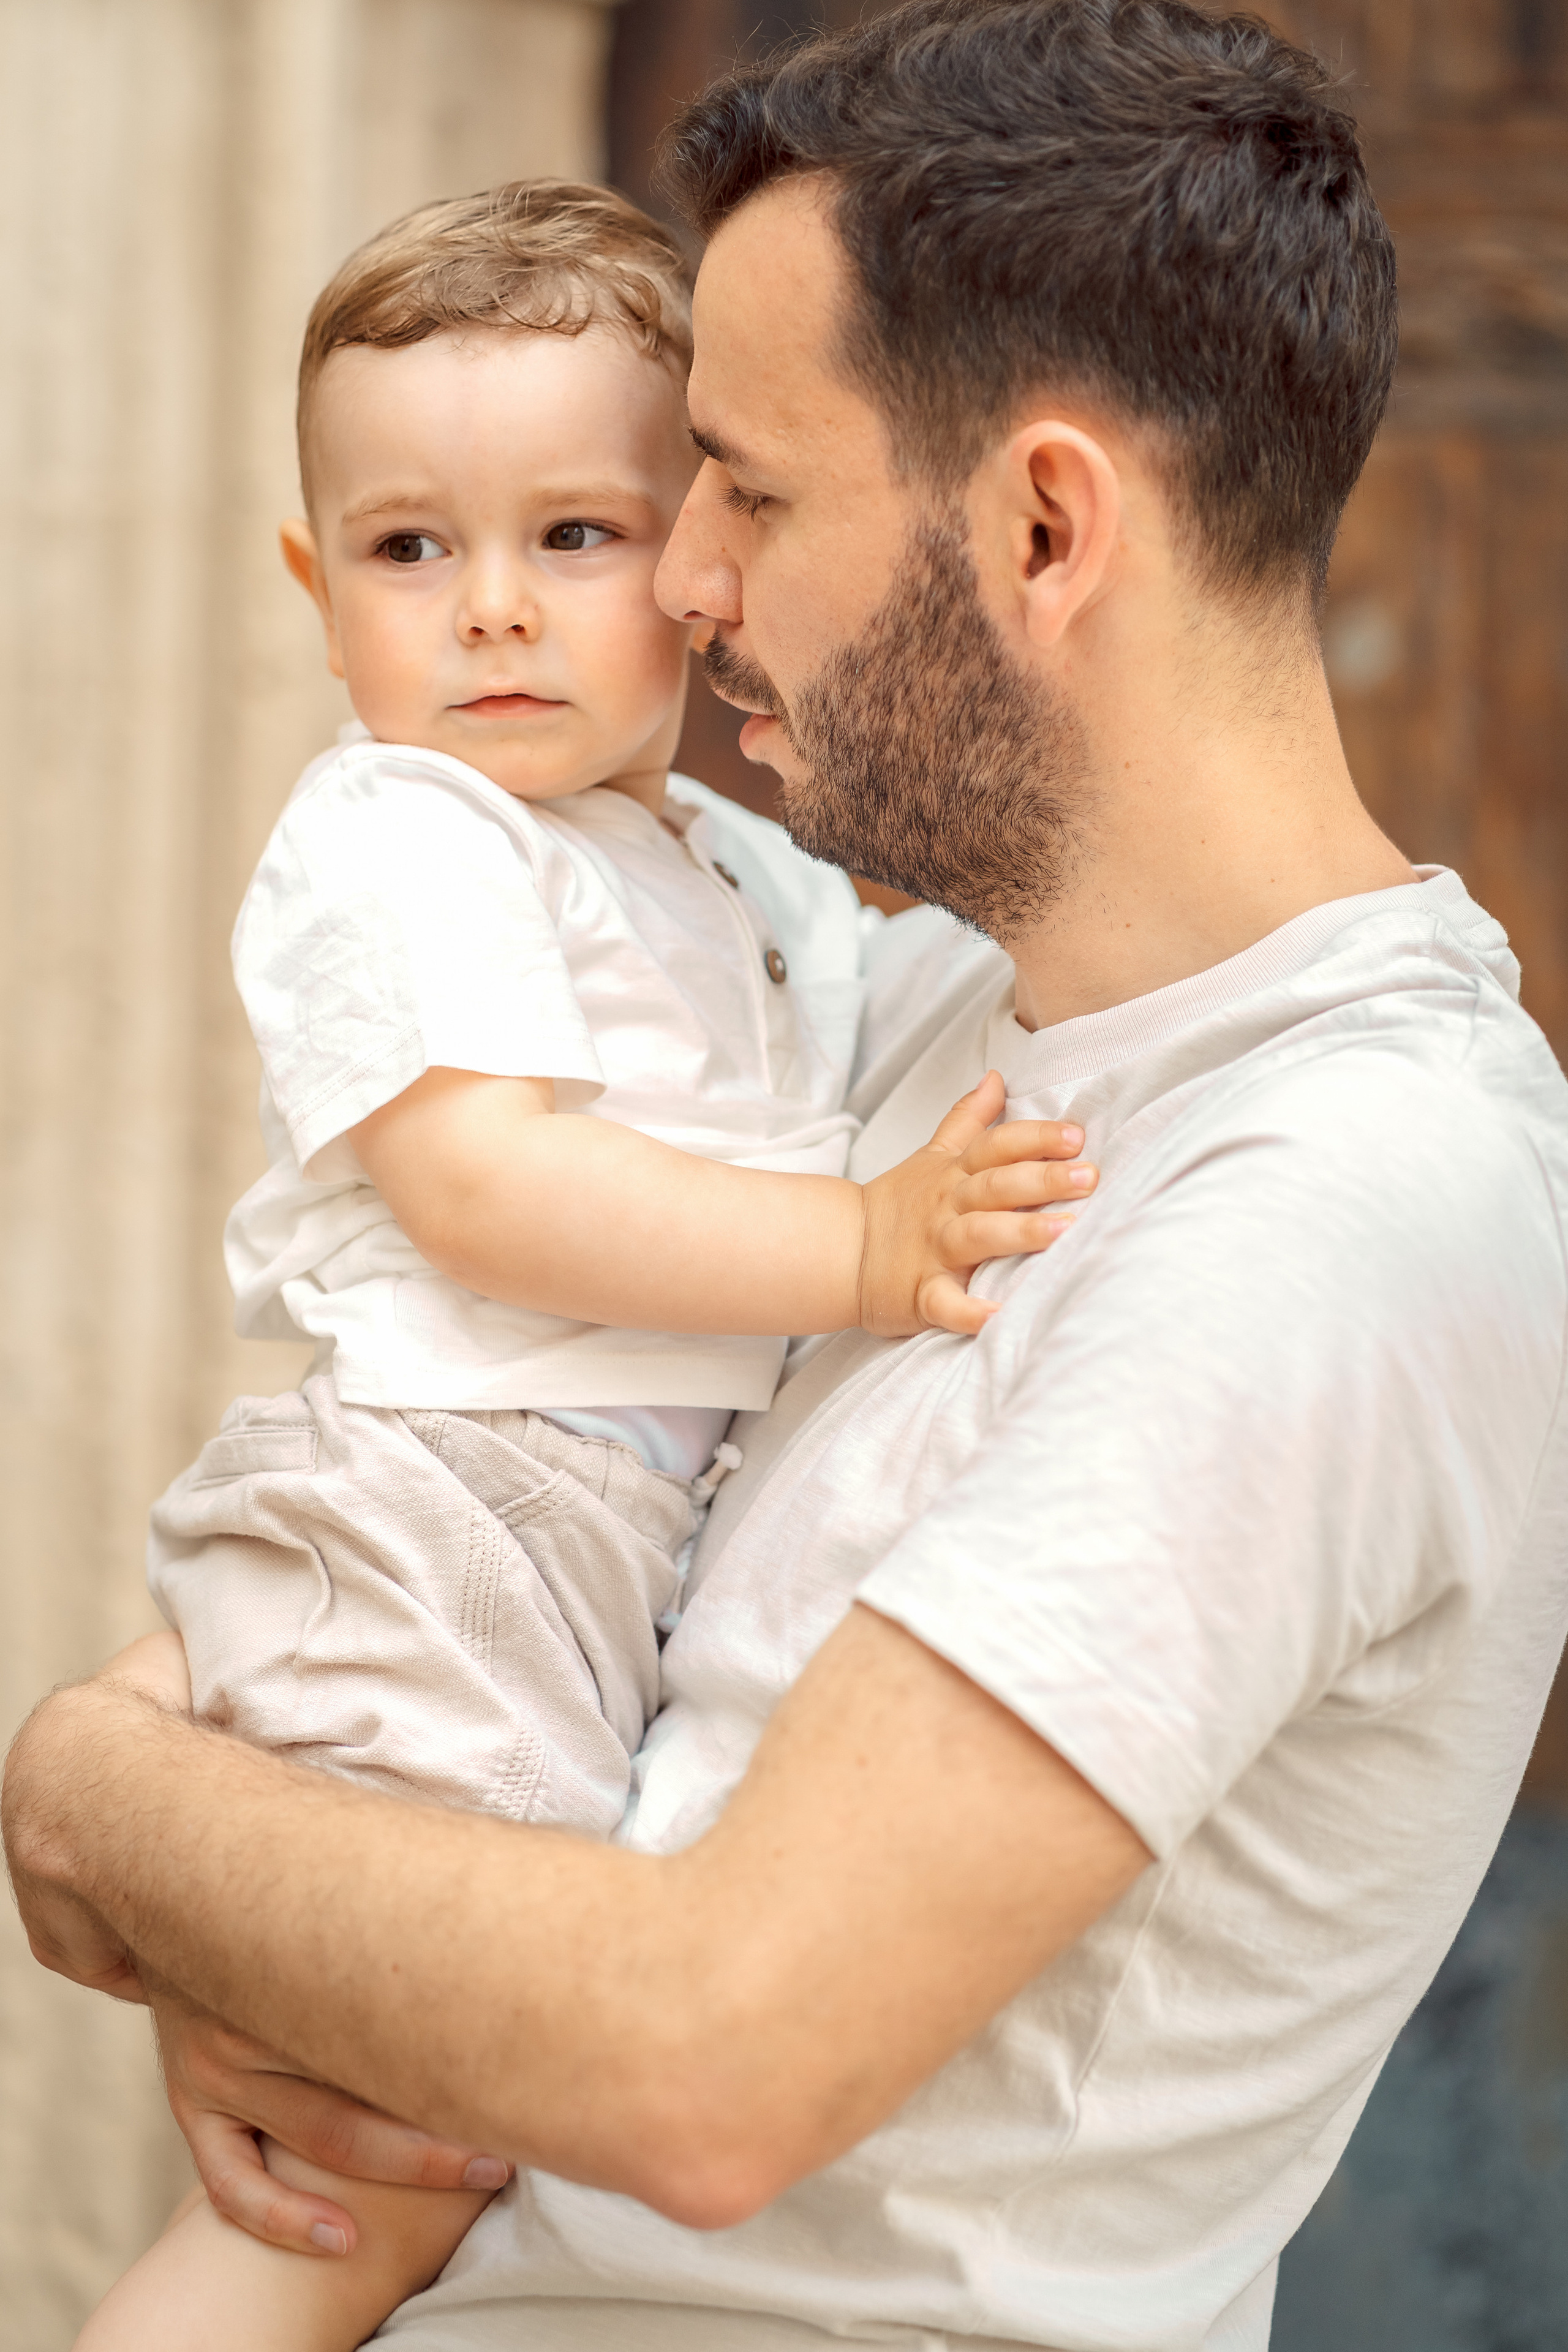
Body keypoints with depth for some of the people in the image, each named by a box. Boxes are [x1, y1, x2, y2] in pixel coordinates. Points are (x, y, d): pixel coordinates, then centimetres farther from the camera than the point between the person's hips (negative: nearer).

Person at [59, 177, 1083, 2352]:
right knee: (391, 2177, -14)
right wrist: (863, 1250, -24)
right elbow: (484, 1187, -21)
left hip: (659, 1543, 9)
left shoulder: (753, 877, 19)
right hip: (433, 1522, -9)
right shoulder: (393, 841, -7)